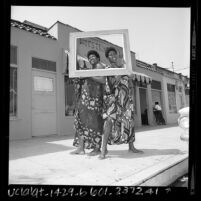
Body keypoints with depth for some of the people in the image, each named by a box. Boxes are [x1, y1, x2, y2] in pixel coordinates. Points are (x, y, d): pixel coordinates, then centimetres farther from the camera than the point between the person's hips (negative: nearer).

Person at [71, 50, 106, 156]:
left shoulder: (99, 66, 3)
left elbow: (103, 81, -12)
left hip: (93, 96, -9)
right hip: (85, 97, 9)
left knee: (94, 121, -8)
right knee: (81, 120, 2)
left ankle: (97, 148, 0)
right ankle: (81, 148, 3)